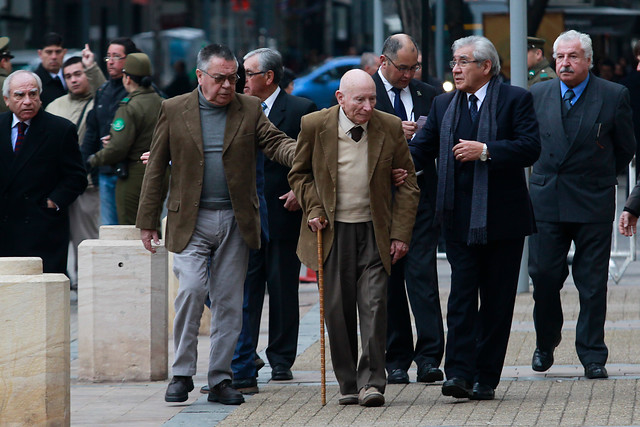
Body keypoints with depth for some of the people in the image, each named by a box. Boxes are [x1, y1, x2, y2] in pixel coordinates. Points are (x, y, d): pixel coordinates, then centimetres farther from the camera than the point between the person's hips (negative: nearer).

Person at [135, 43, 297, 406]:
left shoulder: (250, 109, 7)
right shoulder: (174, 110, 3)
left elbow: (277, 143, -5)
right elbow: (156, 168, 5)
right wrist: (148, 222, 3)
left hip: (235, 222, 2)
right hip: (190, 222, -2)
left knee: (229, 302, 5)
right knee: (192, 288, -17)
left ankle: (221, 379, 14)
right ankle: (182, 373, -3)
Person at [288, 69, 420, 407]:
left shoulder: (390, 128, -3)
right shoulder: (314, 126, -4)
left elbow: (407, 184, 4)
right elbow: (299, 173, 11)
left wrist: (400, 234, -2)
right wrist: (313, 209, -4)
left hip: (374, 231, 0)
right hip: (332, 231, 0)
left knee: (374, 304, -9)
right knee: (338, 309, 1)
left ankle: (371, 382, -4)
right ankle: (348, 383, 12)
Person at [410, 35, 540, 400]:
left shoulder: (516, 99, -1)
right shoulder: (444, 105, 13)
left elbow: (531, 148, -12)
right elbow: (423, 148, 14)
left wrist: (485, 151, -19)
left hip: (502, 218, -3)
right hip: (460, 218, 3)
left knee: (497, 301, 3)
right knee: (462, 296, -5)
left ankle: (486, 379, 10)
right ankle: (460, 373, -11)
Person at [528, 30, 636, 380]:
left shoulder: (613, 96, -1)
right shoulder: (537, 95, 7)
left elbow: (626, 148, 8)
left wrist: (599, 178, 11)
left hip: (593, 203, -2)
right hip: (546, 201, 2)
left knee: (593, 283, 0)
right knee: (544, 275, 1)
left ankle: (592, 357, 7)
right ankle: (545, 344, 22)